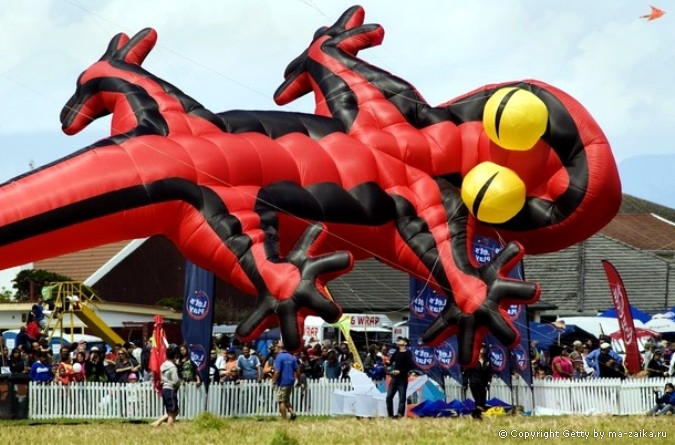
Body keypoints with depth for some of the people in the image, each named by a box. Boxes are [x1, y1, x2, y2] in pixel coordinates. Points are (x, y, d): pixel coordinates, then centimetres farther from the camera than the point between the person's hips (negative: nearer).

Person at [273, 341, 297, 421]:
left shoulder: (279, 357, -12)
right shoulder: (291, 357, 7)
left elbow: (277, 371, -18)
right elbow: (297, 370, 10)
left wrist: (274, 381, -8)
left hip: (282, 382, -7)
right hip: (291, 382, 7)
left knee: (282, 401, 0)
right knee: (287, 400, 20)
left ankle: (284, 419, 0)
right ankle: (292, 412, -1)